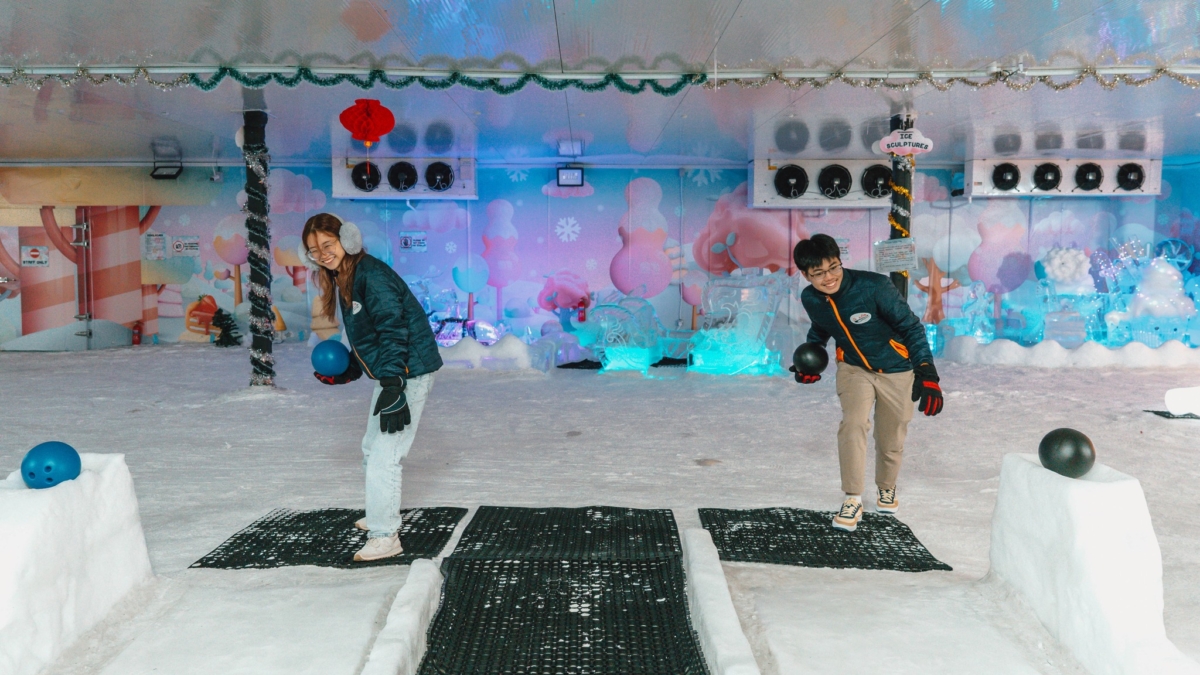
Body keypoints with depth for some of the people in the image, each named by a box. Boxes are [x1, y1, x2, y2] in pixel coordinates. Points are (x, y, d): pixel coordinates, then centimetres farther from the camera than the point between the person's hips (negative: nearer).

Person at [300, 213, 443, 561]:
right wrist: (349, 372, 22)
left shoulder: (371, 274, -19)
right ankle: (381, 516, 41)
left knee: (384, 455, -11)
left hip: (408, 373, -11)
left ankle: (385, 537, -2)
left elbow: (393, 332, -26)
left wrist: (392, 387, -31)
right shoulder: (343, 280, 12)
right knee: (371, 449, 23)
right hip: (389, 374, 11)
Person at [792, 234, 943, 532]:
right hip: (854, 368, 2)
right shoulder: (810, 299, -12)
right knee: (852, 423, -21)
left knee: (891, 438, 9)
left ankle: (887, 488, 39)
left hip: (895, 370, -2)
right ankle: (853, 500, -10)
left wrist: (927, 373, -24)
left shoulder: (874, 286, -28)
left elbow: (911, 326, -20)